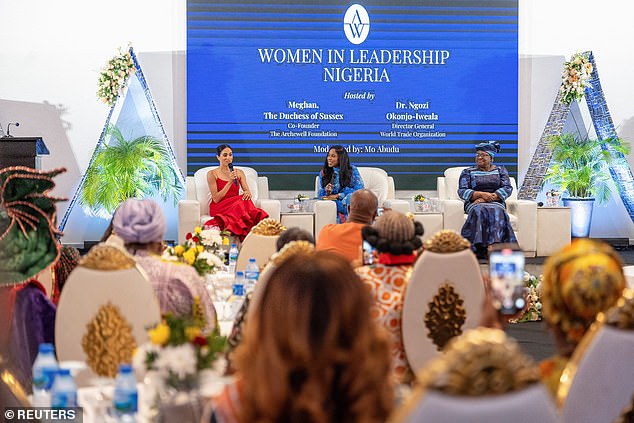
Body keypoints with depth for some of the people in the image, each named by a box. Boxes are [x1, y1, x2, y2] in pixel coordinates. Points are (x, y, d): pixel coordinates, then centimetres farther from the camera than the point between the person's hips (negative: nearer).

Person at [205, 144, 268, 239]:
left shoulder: (239, 173, 16)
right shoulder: (212, 174, 2)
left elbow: (247, 191, 7)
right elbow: (216, 199, -5)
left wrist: (248, 193, -19)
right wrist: (230, 182, -12)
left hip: (236, 205, 4)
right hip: (219, 208, -4)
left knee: (245, 201, -33)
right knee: (241, 203, -33)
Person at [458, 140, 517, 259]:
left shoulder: (500, 170, 17)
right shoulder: (467, 172, 14)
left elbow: (507, 188, 3)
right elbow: (462, 191, 1)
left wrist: (491, 197, -14)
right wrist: (482, 194, -14)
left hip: (496, 203, 0)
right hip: (474, 203, 0)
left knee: (496, 211, -36)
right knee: (479, 210, -37)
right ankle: (479, 247, -46)